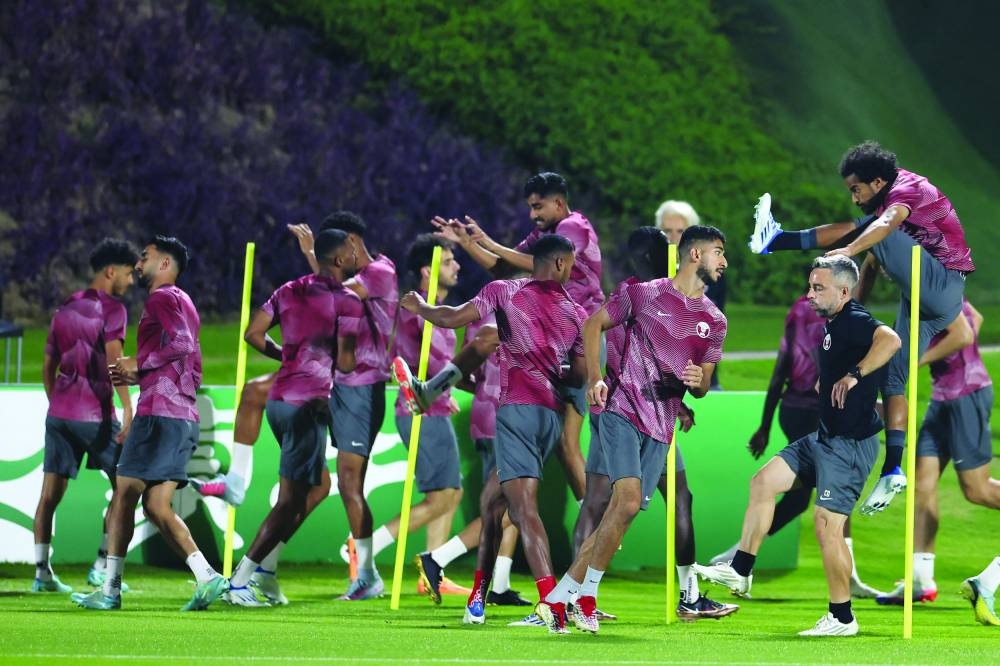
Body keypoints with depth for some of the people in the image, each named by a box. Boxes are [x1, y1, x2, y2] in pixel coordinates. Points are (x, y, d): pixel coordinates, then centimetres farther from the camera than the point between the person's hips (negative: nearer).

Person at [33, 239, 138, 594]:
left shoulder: (64, 309, 16)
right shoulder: (111, 308, -5)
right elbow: (114, 359, -17)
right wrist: (128, 411, -19)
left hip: (59, 413, 6)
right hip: (95, 414, -6)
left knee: (50, 494, 4)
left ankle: (42, 572, -1)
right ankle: (102, 566, -2)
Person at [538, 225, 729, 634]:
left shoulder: (714, 321, 14)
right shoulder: (646, 294, 1)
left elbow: (702, 387, 20)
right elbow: (593, 324, 10)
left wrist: (697, 381, -5)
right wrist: (595, 378, -3)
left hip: (661, 428, 5)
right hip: (623, 412, -5)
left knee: (623, 511, -1)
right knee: (628, 501, -21)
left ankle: (557, 599, 7)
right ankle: (586, 596, -8)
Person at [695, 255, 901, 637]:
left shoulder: (854, 322, -18)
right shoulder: (833, 326, 12)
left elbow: (890, 340, -40)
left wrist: (854, 375, -31)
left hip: (850, 444, -10)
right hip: (825, 438, 10)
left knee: (827, 527, -9)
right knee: (764, 481, 9)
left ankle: (842, 619, 1)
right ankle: (740, 572, 15)